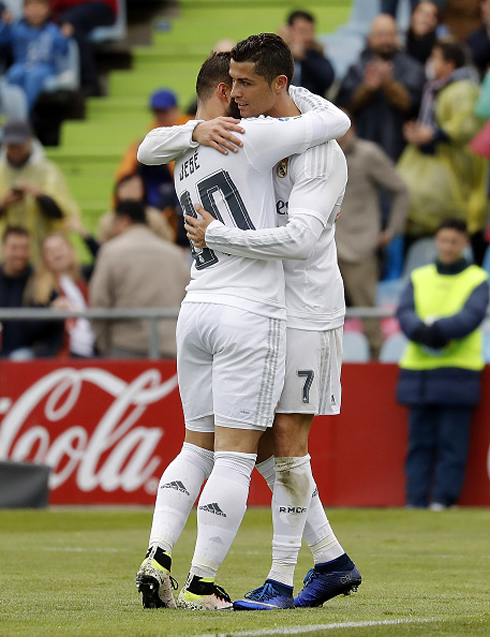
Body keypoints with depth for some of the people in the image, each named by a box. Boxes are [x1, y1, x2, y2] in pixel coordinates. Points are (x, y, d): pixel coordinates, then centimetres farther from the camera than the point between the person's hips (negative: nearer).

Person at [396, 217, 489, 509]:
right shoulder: (420, 278, 14)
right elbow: (405, 313, 1)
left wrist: (437, 329, -25)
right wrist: (420, 331, -21)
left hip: (458, 374, -3)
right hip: (418, 369, 3)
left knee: (452, 441, -5)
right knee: (420, 441, 3)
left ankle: (443, 499, -5)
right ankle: (416, 500, 4)